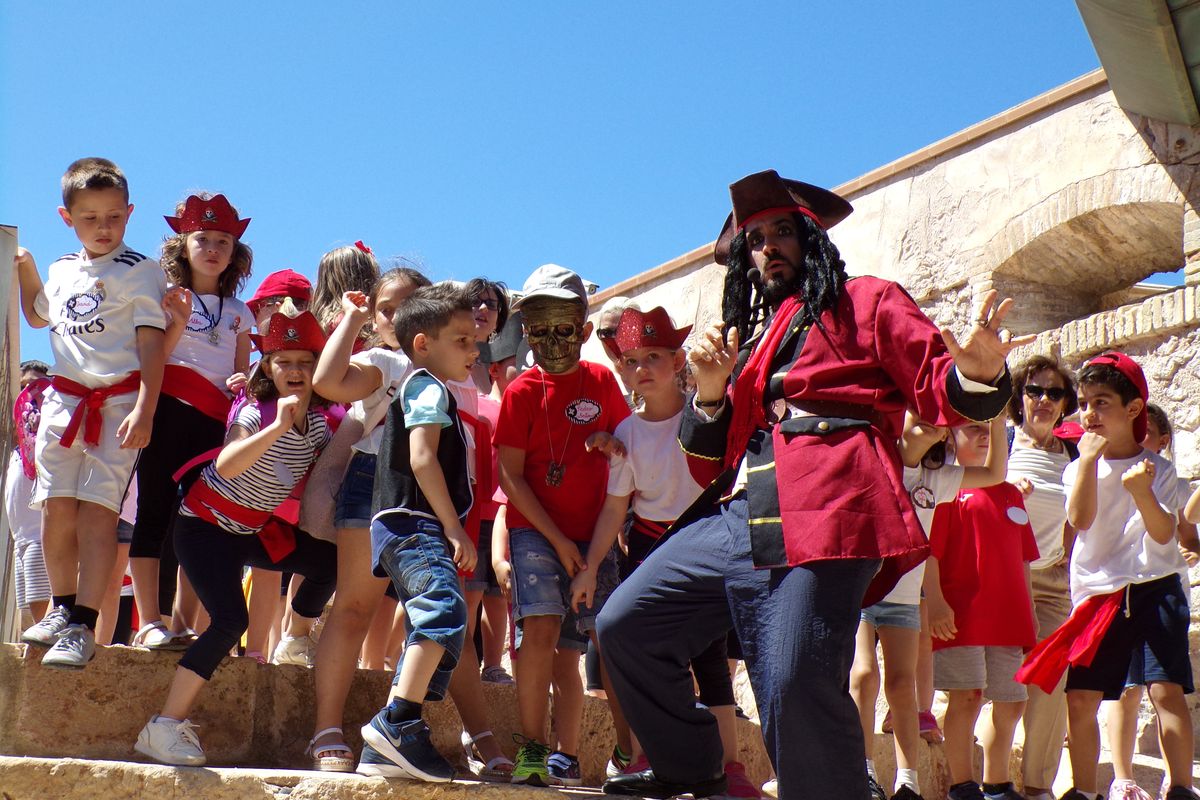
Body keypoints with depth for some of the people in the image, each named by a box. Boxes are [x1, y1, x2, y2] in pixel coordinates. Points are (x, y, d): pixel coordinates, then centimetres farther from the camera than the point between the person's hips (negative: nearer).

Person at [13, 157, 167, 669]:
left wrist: (144, 410, -19)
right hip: (64, 397, 5)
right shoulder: (62, 271, 15)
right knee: (57, 507, 3)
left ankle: (83, 626, -11)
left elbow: (151, 343, -10)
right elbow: (38, 318, 36)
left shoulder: (140, 272, -3)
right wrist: (24, 270, 22)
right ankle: (63, 608, 20)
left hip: (119, 402, -5)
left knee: (98, 509, -11)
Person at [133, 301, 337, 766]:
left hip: (254, 530, 7)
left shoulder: (315, 421, -1)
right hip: (207, 526, -7)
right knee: (230, 619, -23)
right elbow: (226, 467, -38)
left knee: (331, 558, 0)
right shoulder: (255, 412, -21)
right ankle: (165, 726, -21)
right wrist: (278, 426, -46)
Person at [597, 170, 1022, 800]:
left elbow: (938, 387, 4)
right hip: (736, 515, 7)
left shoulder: (865, 303, 15)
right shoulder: (750, 339, 29)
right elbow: (708, 461, 25)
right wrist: (710, 393, 7)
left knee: (794, 688, -21)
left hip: (821, 518, -7)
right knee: (625, 626, 7)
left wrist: (977, 373, -20)